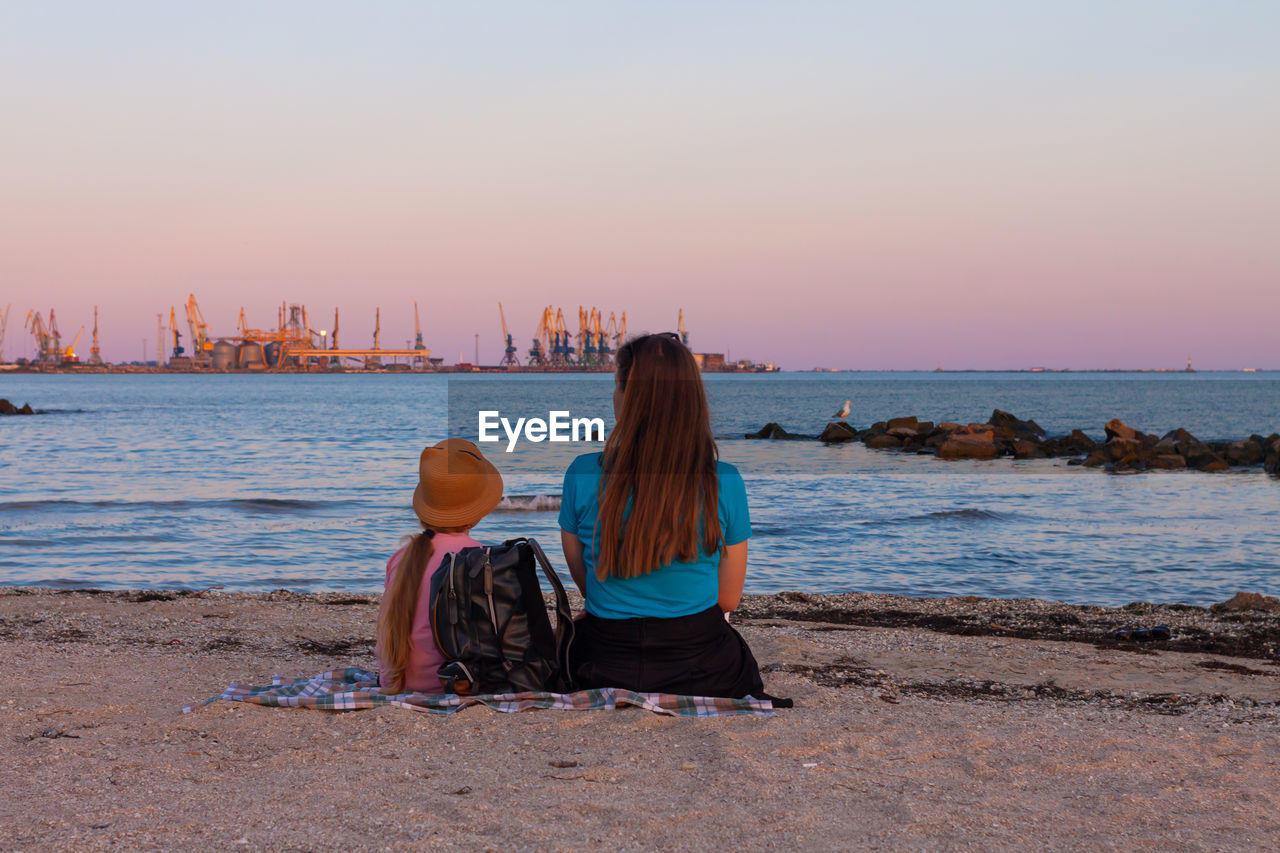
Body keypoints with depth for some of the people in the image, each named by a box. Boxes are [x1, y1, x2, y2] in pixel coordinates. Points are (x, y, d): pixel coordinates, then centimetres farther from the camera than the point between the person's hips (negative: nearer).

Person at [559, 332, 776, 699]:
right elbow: (728, 599, -1)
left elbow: (584, 581, 3)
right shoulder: (725, 483, -12)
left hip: (607, 674, 0)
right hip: (702, 670, 0)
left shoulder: (582, 476, -12)